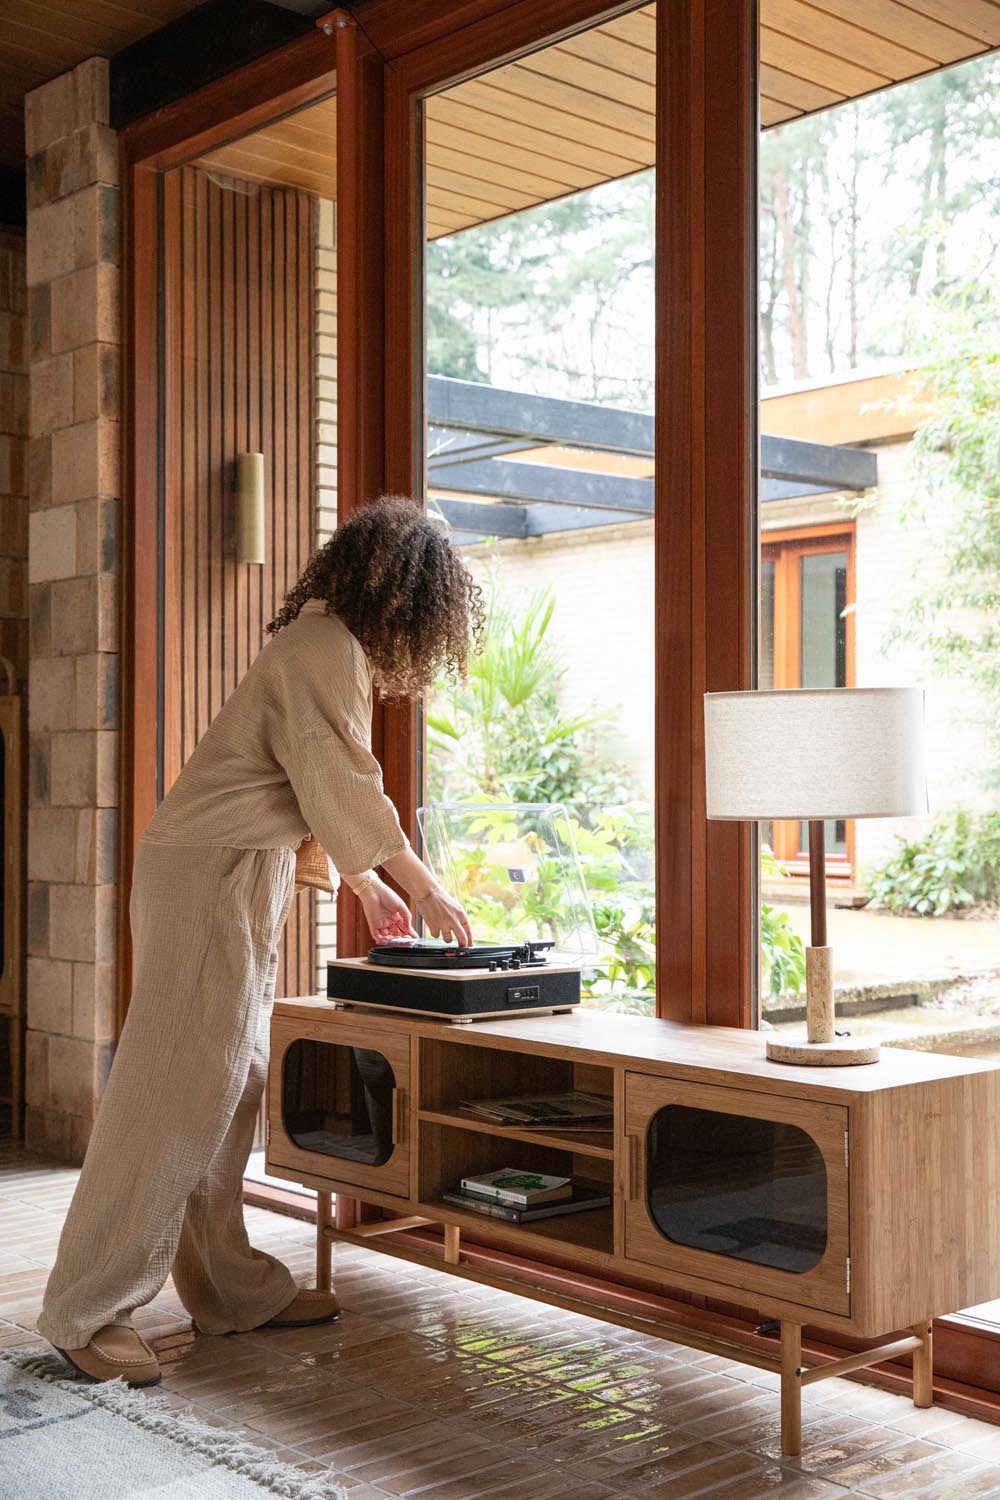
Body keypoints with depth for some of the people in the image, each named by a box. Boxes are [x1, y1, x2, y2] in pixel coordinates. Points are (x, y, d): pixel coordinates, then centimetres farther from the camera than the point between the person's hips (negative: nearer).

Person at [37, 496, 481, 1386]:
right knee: (174, 1094, -9)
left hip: (244, 880, 10)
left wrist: (371, 887, 28)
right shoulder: (326, 649, -14)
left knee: (227, 1088, 12)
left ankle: (231, 1289, 19)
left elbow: (321, 792, 25)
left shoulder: (330, 647, 18)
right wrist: (421, 885, -6)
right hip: (211, 876, -10)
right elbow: (343, 789, -17)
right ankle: (90, 1313, -3)